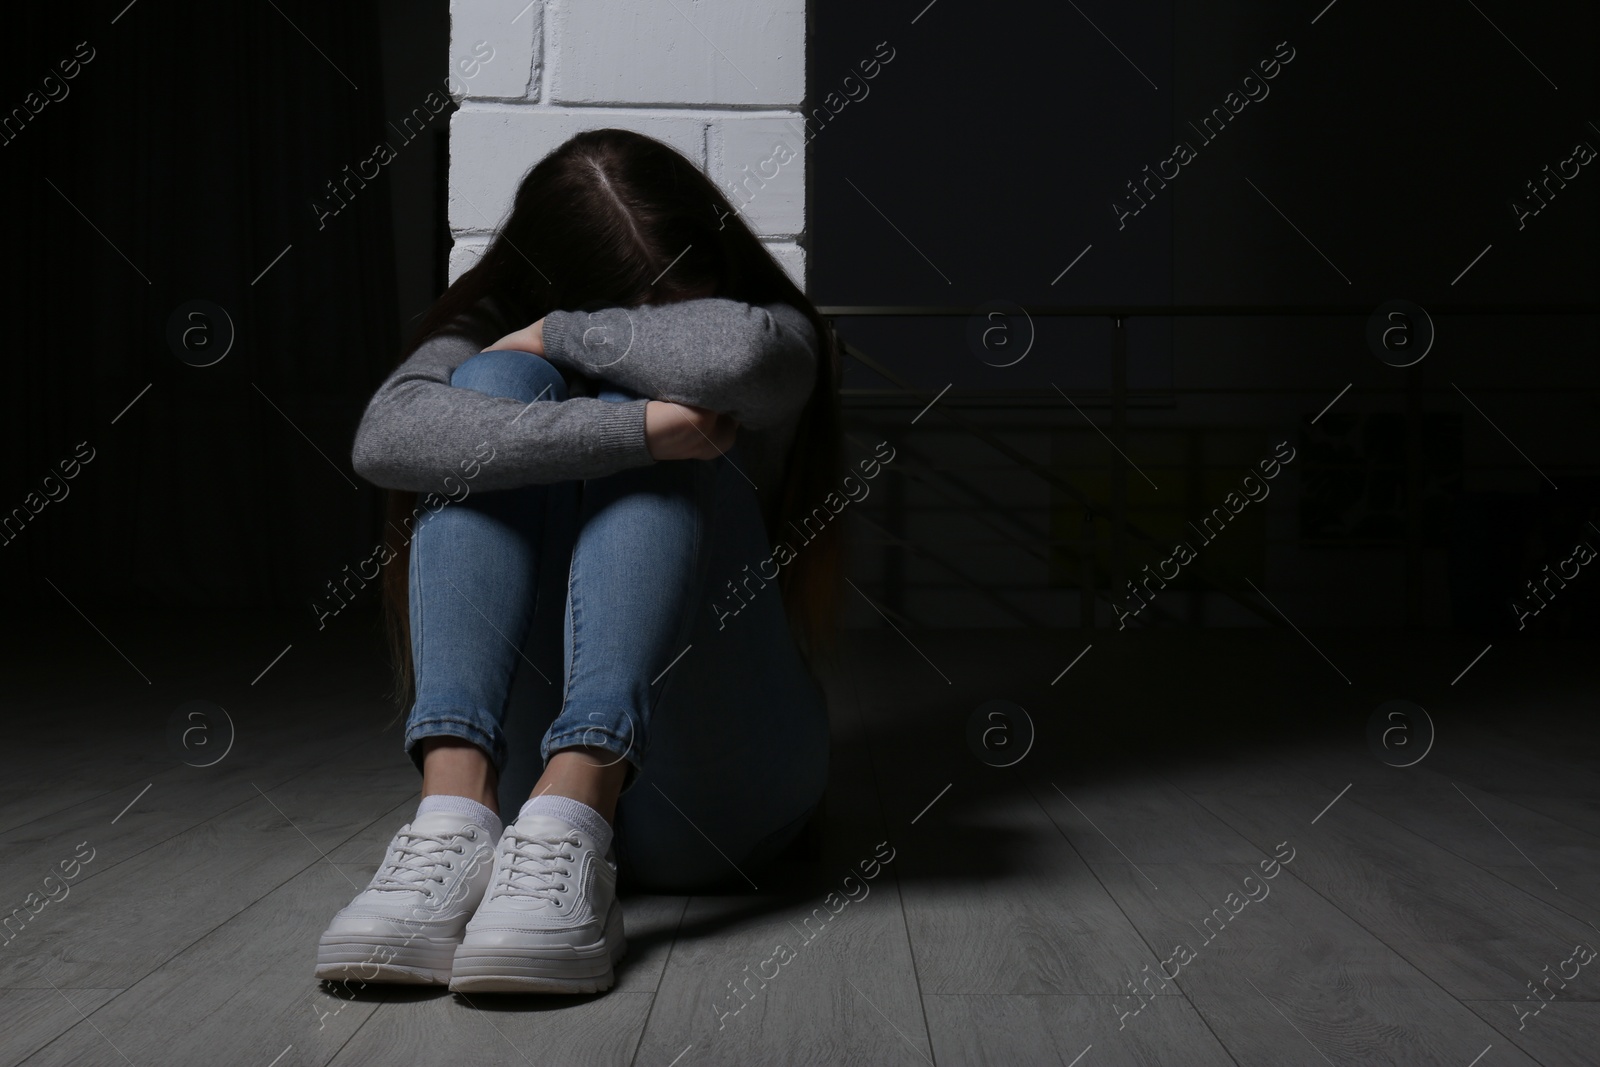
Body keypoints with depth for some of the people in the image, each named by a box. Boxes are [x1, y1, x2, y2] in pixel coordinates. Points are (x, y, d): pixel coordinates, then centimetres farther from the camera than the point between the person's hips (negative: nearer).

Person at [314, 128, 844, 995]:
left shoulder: (778, 343, 2)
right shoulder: (483, 343, 6)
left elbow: (737, 354, -27)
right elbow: (383, 437, -21)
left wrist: (559, 337, -10)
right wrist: (638, 430, -30)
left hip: (714, 791, -1)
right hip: (508, 753, 2)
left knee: (644, 390, -20)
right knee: (498, 383, -16)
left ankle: (570, 824, -40)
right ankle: (455, 810, -36)